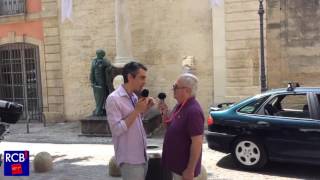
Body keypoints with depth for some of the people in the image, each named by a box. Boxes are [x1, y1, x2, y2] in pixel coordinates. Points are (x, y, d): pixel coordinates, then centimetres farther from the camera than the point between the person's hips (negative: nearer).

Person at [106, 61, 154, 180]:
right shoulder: (113, 99, -17)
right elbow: (117, 129, -23)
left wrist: (145, 109, 2)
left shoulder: (134, 96, 8)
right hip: (129, 159, -8)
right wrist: (136, 111, -22)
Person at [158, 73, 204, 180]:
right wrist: (165, 113, 0)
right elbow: (171, 128, 17)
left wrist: (190, 170, -23)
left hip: (184, 168, -9)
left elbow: (197, 142, -25)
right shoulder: (179, 106, 6)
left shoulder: (193, 111, -23)